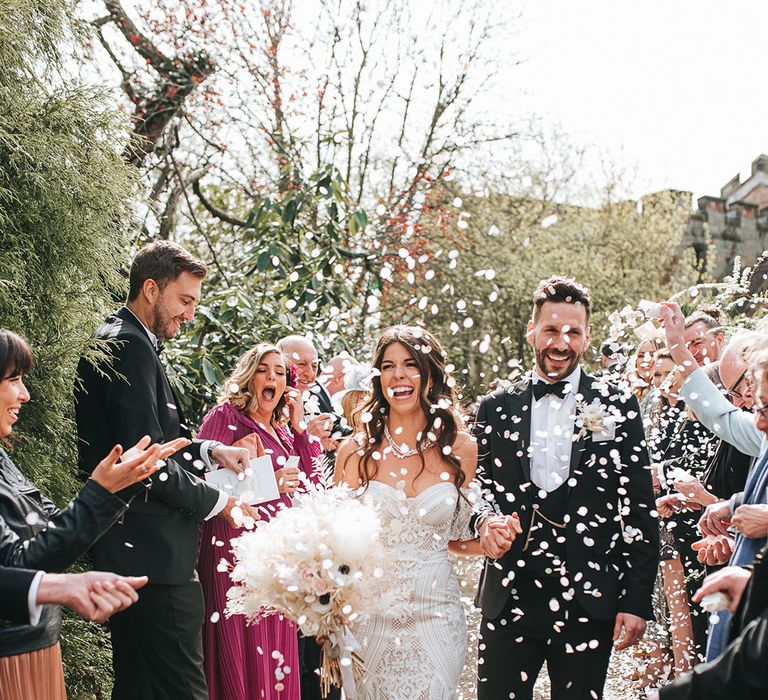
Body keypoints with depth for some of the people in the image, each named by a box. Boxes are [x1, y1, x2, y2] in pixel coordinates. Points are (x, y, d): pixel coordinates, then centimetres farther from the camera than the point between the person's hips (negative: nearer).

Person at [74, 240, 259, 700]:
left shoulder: (118, 339, 16)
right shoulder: (130, 345, -16)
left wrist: (208, 450, 7)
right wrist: (217, 502, -9)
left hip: (128, 554, 11)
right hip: (154, 555, -11)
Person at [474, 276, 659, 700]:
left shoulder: (617, 407, 2)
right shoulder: (496, 408, 7)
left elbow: (640, 509, 1)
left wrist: (637, 600, -4)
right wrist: (483, 521, -9)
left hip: (588, 601, -1)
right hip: (509, 597, 1)